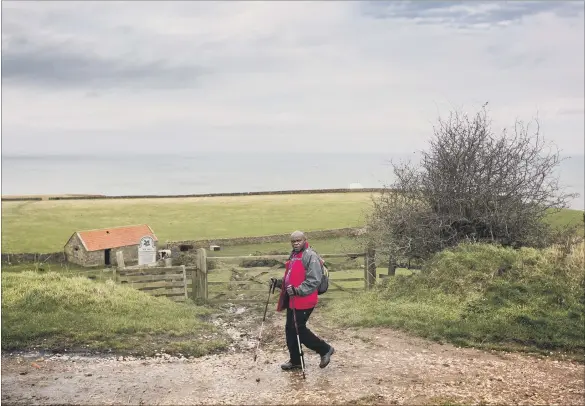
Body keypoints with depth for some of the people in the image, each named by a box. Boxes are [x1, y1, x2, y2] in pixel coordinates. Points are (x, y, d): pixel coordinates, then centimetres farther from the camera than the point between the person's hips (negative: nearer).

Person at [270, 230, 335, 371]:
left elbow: (314, 281, -21)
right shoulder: (293, 256, 15)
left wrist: (298, 290, -29)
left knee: (298, 329, -5)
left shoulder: (310, 256, -13)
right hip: (292, 300, 9)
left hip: (304, 301, -9)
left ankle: (325, 349, 12)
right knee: (290, 329, 11)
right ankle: (295, 360, 25)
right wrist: (279, 282, 11)